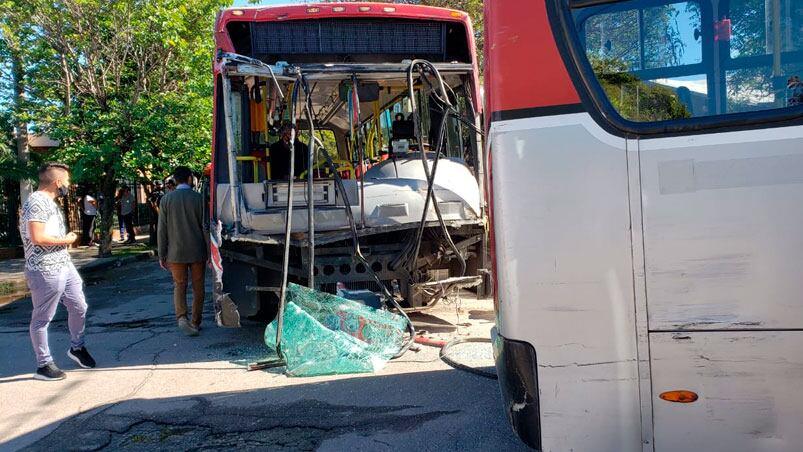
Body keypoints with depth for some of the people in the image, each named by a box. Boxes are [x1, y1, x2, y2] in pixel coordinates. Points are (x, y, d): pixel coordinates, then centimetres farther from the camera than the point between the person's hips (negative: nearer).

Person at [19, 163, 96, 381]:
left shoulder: (49, 202, 15)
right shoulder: (37, 202, -17)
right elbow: (37, 237, -25)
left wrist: (66, 239, 8)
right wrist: (66, 240, -12)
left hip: (64, 266, 10)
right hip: (45, 272, -10)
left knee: (79, 307, 16)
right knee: (42, 318, 4)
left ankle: (77, 347, 36)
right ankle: (43, 365, 14)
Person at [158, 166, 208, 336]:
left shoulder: (166, 199, -2)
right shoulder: (199, 198, -5)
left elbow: (162, 230, -2)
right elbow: (205, 227, -5)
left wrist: (162, 255, 4)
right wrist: (210, 253, 1)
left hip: (176, 252, 1)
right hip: (197, 252, 0)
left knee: (179, 286, 11)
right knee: (198, 287, 12)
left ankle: (181, 317, -10)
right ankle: (195, 322, 17)